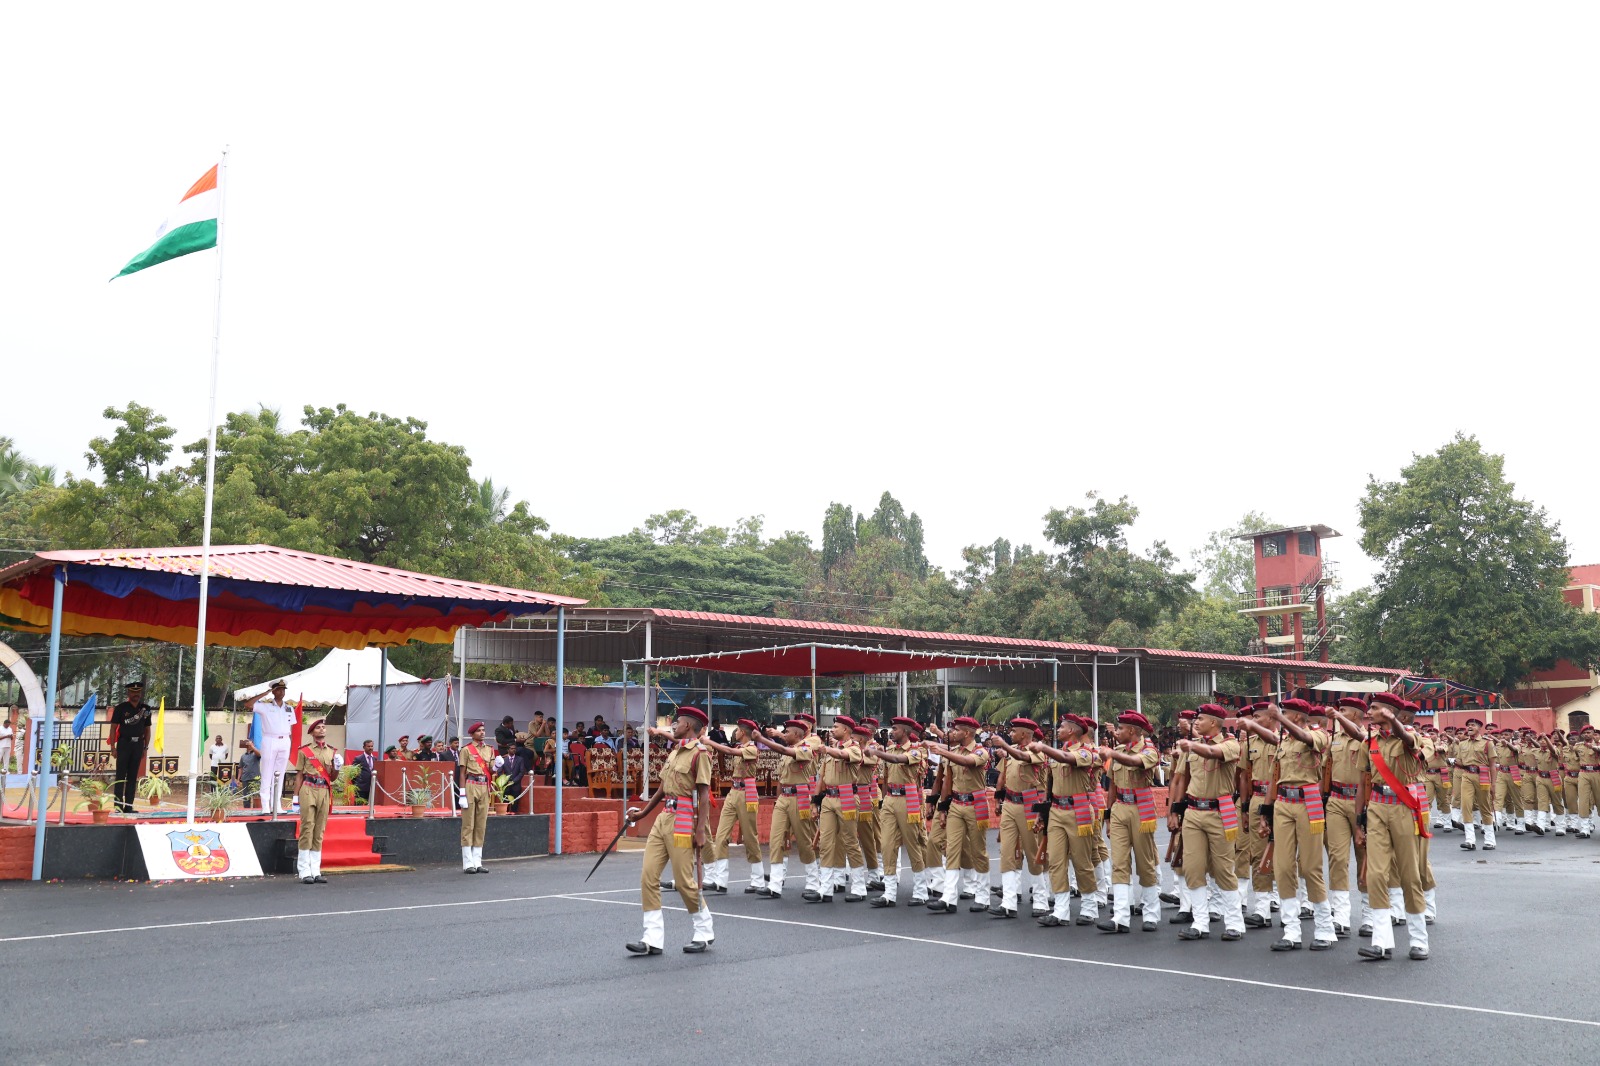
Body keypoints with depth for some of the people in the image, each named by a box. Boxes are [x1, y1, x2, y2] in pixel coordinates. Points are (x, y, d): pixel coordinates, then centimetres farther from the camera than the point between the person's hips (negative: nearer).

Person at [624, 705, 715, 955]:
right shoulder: (674, 751, 16)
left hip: (683, 821, -8)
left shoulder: (699, 752, -9)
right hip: (663, 819, 8)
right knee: (648, 876, 1)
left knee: (684, 880, -2)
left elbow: (704, 794, -14)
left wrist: (700, 830, -19)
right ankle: (653, 939, 5)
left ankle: (705, 933, 19)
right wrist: (643, 812, 26)